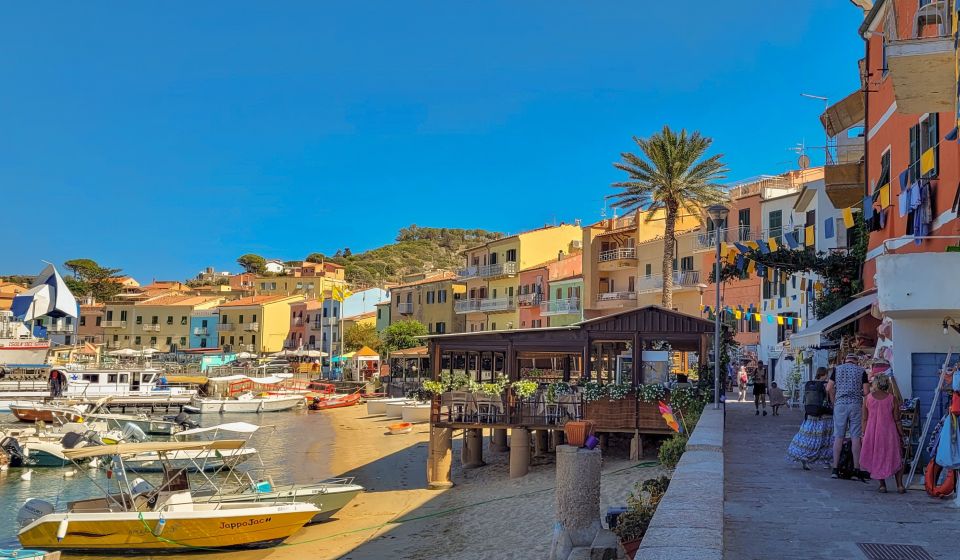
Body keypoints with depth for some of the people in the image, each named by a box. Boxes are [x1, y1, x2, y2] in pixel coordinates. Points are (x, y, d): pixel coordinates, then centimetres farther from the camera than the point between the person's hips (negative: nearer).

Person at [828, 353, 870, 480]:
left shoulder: (837, 369, 9)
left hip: (840, 404, 1)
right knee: (855, 437, 1)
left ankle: (835, 469, 2)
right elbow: (866, 392, -1)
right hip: (856, 404, -1)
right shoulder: (861, 371, 6)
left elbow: (829, 388, 2)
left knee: (838, 437, 3)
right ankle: (856, 470, 0)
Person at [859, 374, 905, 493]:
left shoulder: (868, 398, -2)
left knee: (877, 457, 12)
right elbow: (897, 419, -2)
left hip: (872, 431, 0)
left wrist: (864, 433, 10)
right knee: (895, 458, 12)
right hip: (889, 431, 0)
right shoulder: (892, 399, -3)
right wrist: (901, 434, 7)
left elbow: (865, 418, 0)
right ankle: (900, 485, 6)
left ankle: (882, 485, 10)